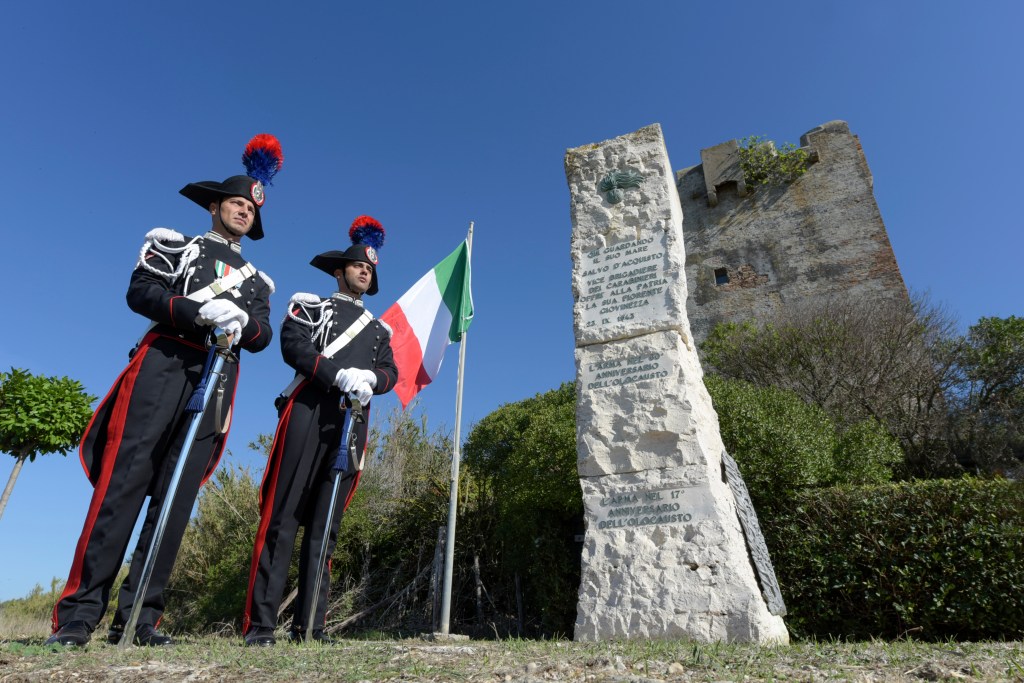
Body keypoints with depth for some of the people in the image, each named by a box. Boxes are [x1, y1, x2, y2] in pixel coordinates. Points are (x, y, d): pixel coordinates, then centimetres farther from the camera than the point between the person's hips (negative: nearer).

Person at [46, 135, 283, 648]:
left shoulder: (257, 281, 24)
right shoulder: (175, 244, 17)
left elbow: (262, 337, 11)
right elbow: (140, 291, 0)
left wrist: (241, 320, -12)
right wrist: (201, 310, -16)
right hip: (165, 363, -3)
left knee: (177, 495, -3)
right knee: (124, 481, -10)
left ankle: (138, 617, 0)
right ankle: (77, 614, -7)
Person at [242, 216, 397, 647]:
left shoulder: (378, 328, 25)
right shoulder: (310, 304, 14)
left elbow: (390, 372, 13)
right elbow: (293, 346, -4)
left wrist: (370, 378, -12)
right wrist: (341, 375, -18)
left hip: (352, 424, 4)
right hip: (309, 412, -4)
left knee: (326, 523, 3)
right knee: (282, 516, -5)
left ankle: (309, 625, 6)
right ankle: (259, 624, -1)